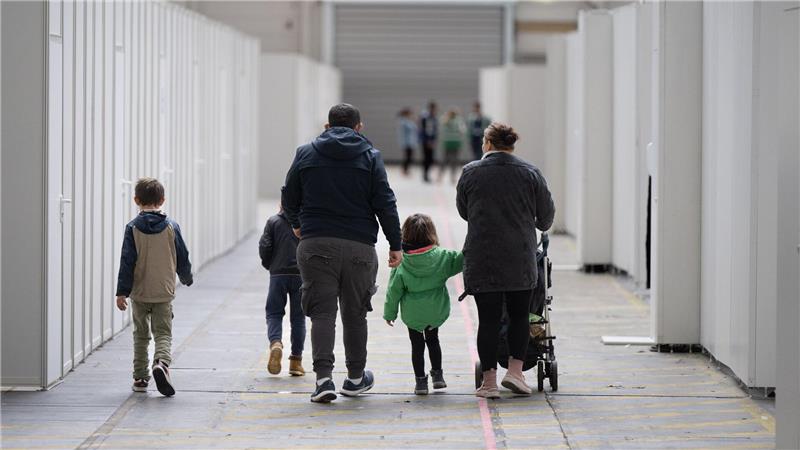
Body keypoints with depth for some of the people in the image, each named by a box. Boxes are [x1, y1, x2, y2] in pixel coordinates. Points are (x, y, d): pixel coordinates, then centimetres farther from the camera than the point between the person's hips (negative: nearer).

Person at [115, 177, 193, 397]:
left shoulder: (133, 228, -6)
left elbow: (127, 261, -9)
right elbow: (182, 257, 4)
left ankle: (140, 378, 18)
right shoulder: (171, 227, -2)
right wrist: (187, 278, 24)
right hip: (164, 292, 0)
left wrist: (122, 292, -7)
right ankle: (161, 363, -28)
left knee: (141, 335, 14)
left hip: (139, 292, 0)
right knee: (163, 333, 1)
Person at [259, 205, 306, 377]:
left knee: (274, 314, 8)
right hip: (302, 276, 1)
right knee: (298, 318, 8)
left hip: (278, 274, -1)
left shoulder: (273, 222, 4)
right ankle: (296, 361, 8)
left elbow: (264, 247, -4)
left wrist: (269, 265, 13)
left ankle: (275, 343, -21)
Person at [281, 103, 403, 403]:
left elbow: (289, 198, 13)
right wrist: (395, 245, 4)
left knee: (322, 312, 0)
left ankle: (323, 377, -15)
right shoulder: (370, 156, 3)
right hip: (359, 244, 0)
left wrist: (296, 224, 33)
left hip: (315, 244, 0)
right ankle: (355, 378, 22)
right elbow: (385, 204, -2)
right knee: (355, 313, 12)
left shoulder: (306, 154, 7)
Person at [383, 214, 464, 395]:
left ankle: (420, 380, 8)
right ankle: (437, 374, 25)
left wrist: (390, 312, 3)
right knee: (433, 340, 23)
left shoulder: (401, 263, -11)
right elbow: (460, 260, -3)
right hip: (436, 312, 2)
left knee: (417, 345, 9)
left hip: (412, 313, -2)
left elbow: (394, 290, -6)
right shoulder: (440, 256, -10)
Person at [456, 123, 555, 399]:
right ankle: (515, 371, 3)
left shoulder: (470, 172, 1)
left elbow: (463, 211, 13)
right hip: (520, 259, 1)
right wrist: (539, 227, 32)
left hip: (481, 259, -1)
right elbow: (546, 215, 8)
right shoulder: (530, 173, 3)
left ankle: (489, 381, 2)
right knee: (519, 315, 14)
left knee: (488, 319, 2)